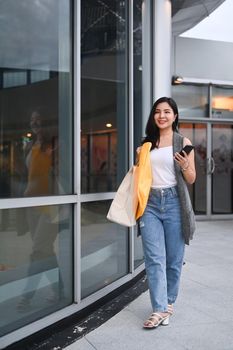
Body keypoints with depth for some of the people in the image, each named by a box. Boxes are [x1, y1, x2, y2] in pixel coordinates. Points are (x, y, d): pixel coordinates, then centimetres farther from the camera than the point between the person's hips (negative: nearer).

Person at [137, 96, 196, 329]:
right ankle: (159, 309, 1)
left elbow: (191, 180, 3)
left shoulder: (183, 142, 3)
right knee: (154, 258, -3)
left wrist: (185, 166, -17)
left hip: (174, 203, -2)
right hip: (150, 203, 2)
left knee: (174, 258, 7)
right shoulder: (147, 144, 12)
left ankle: (169, 302, 24)